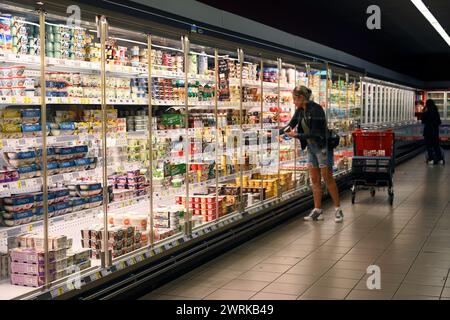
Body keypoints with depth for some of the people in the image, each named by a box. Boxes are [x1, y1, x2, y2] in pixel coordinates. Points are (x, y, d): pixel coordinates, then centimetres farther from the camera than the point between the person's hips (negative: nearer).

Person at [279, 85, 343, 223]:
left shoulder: (316, 110, -21)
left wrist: (296, 135, -25)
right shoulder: (300, 110, 3)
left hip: (322, 147, -8)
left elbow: (315, 134, -23)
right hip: (311, 147, 8)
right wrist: (278, 132, -2)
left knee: (328, 178, -3)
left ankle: (338, 209, 6)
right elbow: (291, 125, 12)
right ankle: (317, 211, 12)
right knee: (315, 180, 8)